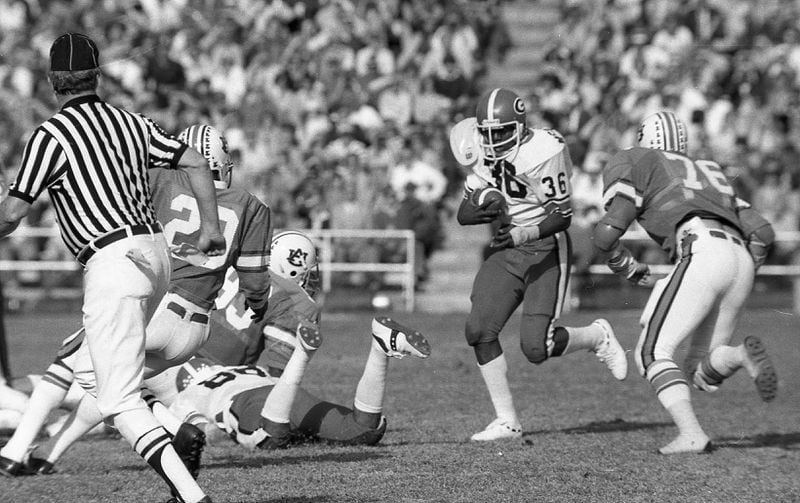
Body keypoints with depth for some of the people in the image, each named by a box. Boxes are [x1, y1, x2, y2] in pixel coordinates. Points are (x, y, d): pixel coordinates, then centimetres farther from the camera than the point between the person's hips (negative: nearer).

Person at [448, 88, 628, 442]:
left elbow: (562, 216, -19)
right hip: (509, 252, 6)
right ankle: (507, 422, 0)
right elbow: (463, 213, 4)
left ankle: (597, 337, 17)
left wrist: (520, 234, -33)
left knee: (536, 347, -14)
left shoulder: (541, 153, -21)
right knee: (479, 330, -9)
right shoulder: (481, 151, 0)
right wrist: (480, 212, -19)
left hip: (547, 249, -6)